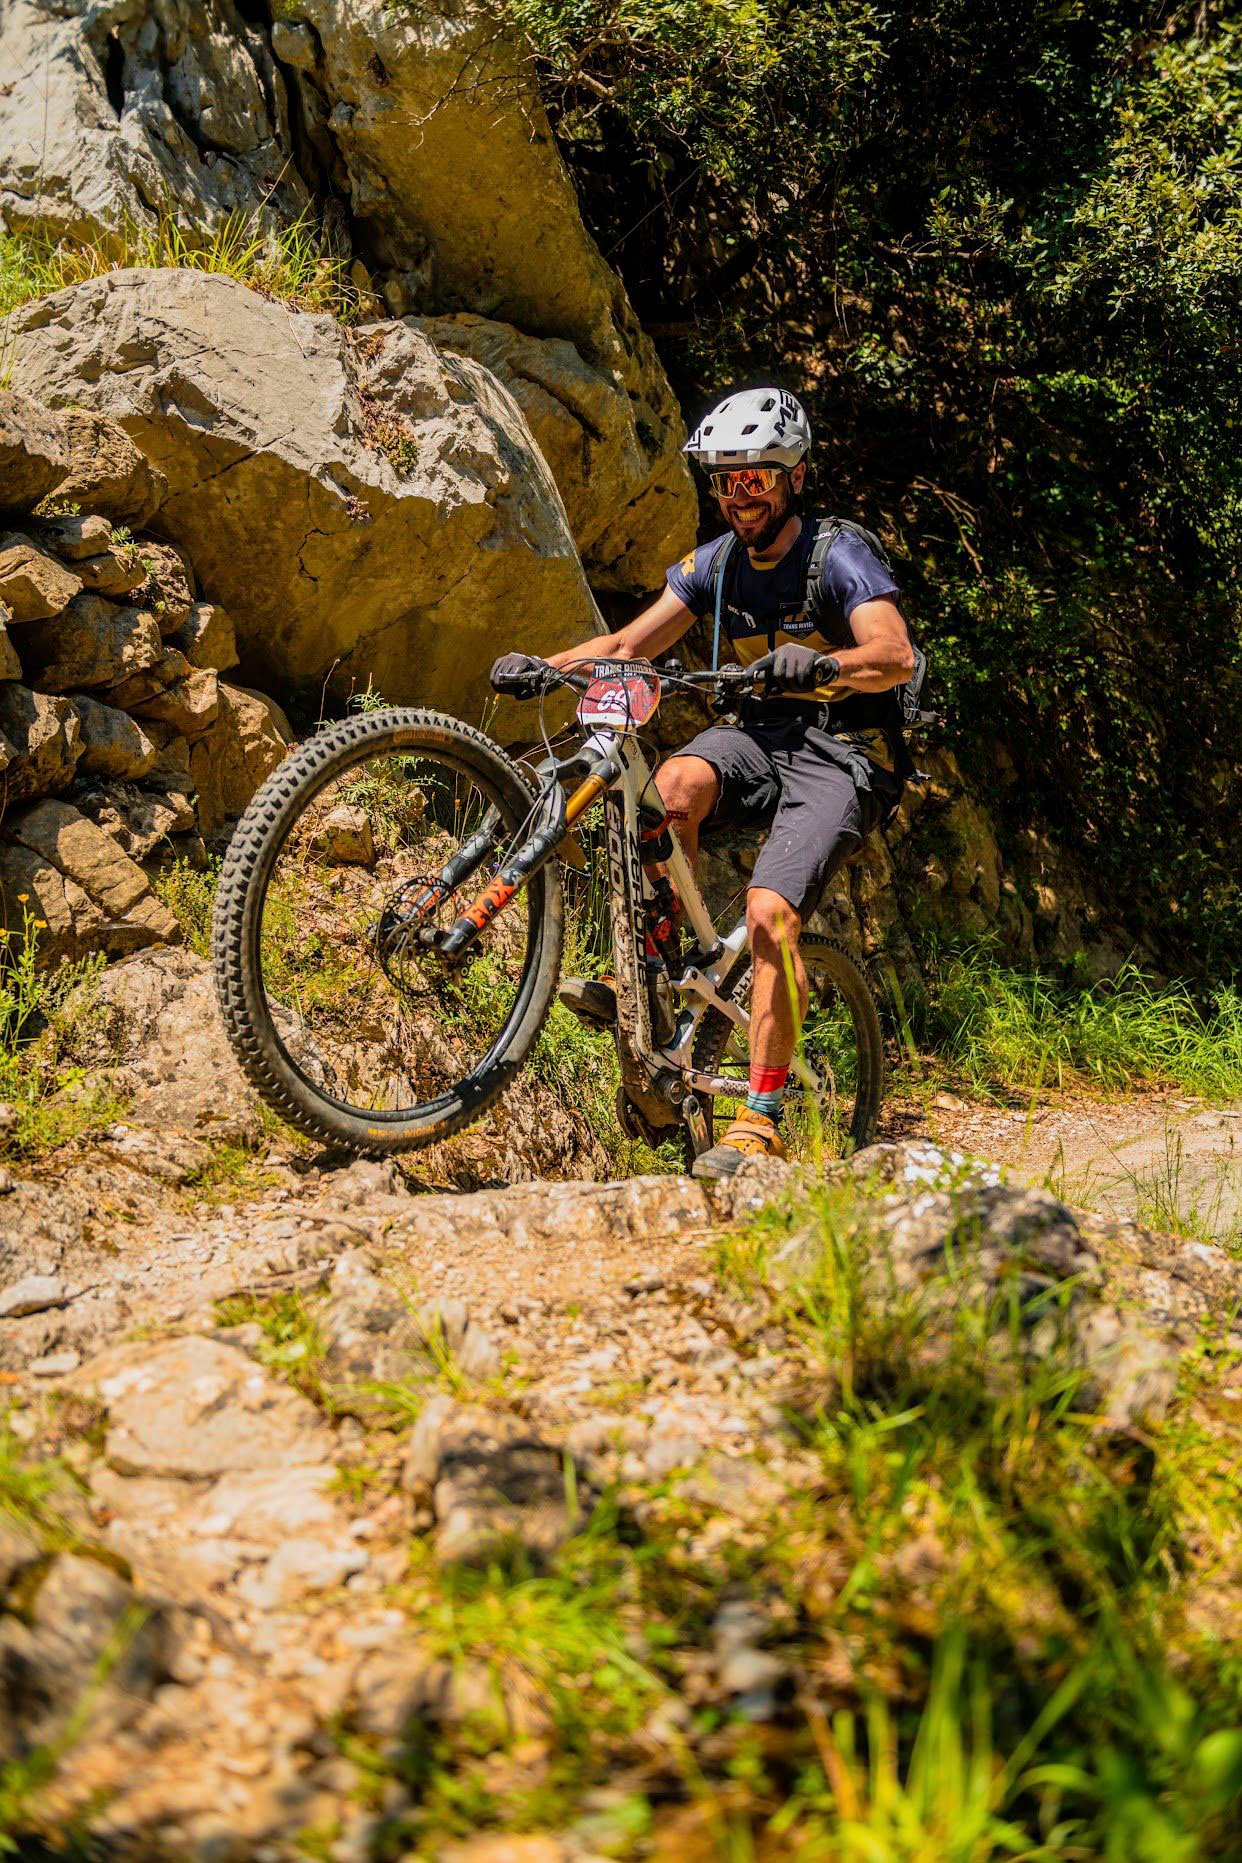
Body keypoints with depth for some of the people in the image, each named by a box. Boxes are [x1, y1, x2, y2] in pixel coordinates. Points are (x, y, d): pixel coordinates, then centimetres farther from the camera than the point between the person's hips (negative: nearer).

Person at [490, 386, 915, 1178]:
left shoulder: (840, 555, -12)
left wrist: (823, 664, -49)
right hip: (762, 734, 5)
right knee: (677, 781, -30)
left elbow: (895, 655, -28)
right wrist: (545, 664, -14)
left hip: (841, 754, -5)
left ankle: (762, 1121, -17)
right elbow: (630, 645, 3)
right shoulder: (717, 563, 6)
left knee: (771, 915, -23)